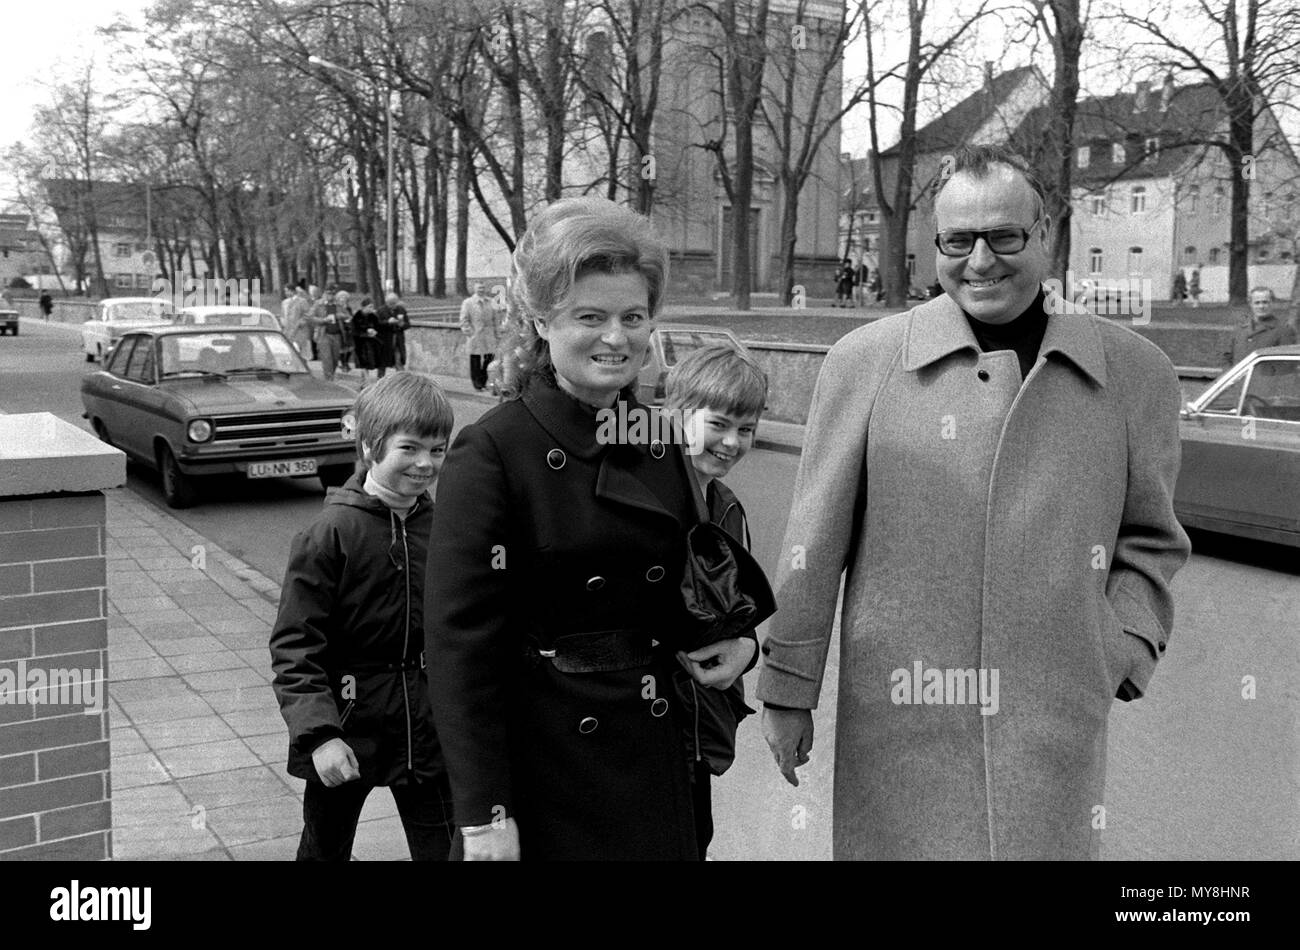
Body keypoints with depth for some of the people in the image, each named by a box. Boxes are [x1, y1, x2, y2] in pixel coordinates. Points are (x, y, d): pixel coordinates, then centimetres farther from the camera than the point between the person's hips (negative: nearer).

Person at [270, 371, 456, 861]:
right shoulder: (332, 532, -14)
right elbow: (294, 645, -14)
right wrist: (318, 733, -22)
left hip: (427, 726, 3)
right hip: (347, 724, -3)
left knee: (443, 847, 8)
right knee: (325, 846, 18)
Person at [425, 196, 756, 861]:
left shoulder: (660, 443, 3)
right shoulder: (490, 453, -15)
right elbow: (461, 643, -16)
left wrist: (740, 640, -2)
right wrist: (482, 815, -18)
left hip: (655, 750, 6)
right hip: (540, 756, -5)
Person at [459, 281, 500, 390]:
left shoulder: (490, 302, 14)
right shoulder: (468, 303, 0)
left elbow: (495, 320, 17)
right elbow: (464, 320, -2)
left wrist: (497, 335, 13)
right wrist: (470, 332, -11)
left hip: (489, 336, 4)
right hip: (475, 337, -4)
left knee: (489, 359, 1)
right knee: (475, 360, 0)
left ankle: (483, 382, 15)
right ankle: (477, 383, 10)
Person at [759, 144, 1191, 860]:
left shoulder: (1134, 372, 5)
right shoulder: (864, 361, 0)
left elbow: (1149, 541, 14)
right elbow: (816, 540, 2)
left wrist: (1121, 653, -1)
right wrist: (787, 689, 5)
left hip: (1058, 729, 2)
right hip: (899, 732, -1)